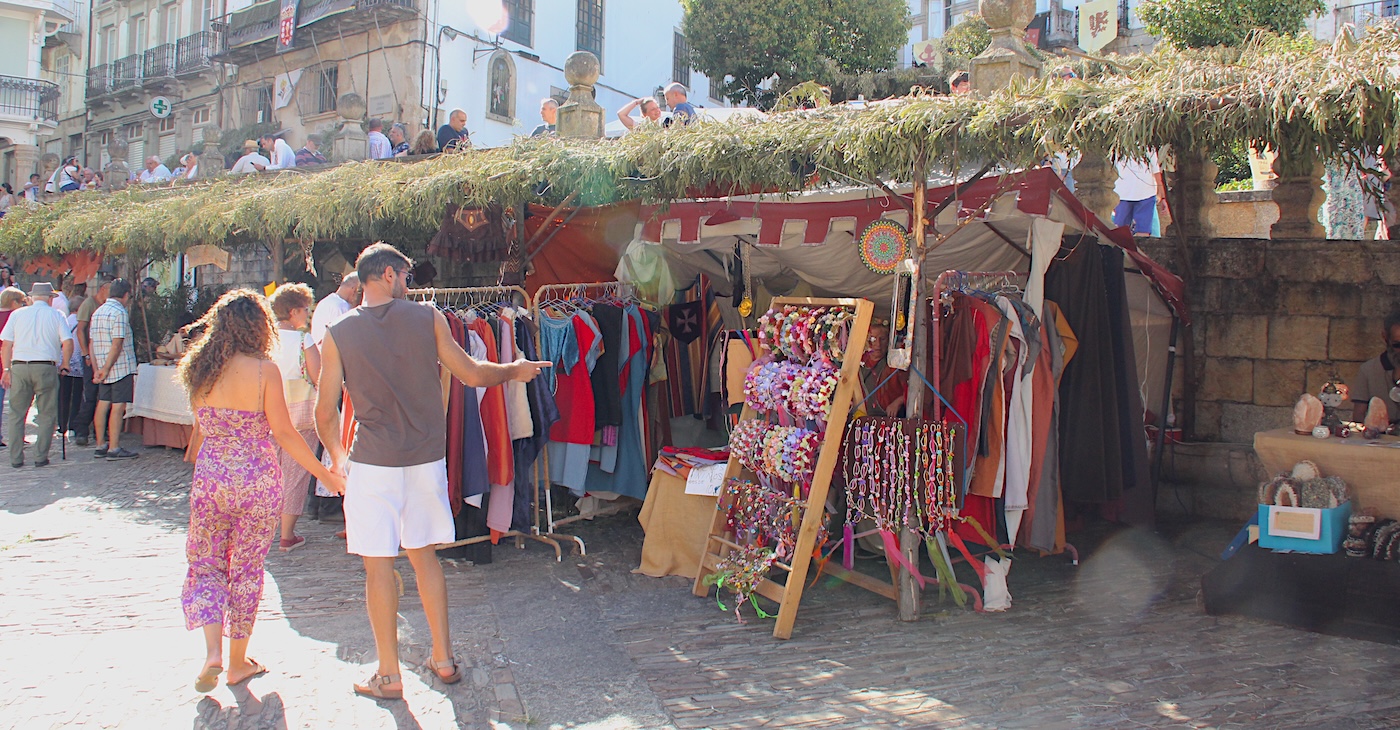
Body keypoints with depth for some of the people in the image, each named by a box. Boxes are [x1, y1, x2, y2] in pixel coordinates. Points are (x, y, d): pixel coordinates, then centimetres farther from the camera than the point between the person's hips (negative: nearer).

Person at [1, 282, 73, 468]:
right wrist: (64, 365, 9)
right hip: (46, 368, -2)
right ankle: (41, 457, 4)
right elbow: (68, 343, -4)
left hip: (19, 367, 2)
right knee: (47, 415, 7)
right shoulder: (55, 315, 5)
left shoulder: (17, 314, 9)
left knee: (16, 414, 9)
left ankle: (16, 458, 8)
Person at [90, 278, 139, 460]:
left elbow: (92, 344, 13)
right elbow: (117, 345, -19)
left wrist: (97, 369, 12)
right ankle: (114, 448, -7)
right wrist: (106, 369, -13)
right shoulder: (120, 312, -12)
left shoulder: (97, 312, 13)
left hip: (104, 369, 8)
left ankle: (101, 446, 15)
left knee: (103, 404, 10)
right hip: (121, 367, -8)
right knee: (118, 407, -6)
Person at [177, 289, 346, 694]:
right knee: (247, 569, 10)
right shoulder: (264, 370, -11)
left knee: (205, 564, 14)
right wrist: (324, 473, -5)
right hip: (257, 481, -3)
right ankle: (238, 662, 21)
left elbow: (200, 429, 10)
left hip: (210, 478, 3)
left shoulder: (202, 370, 1)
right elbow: (283, 433, -12)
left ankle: (213, 652, -3)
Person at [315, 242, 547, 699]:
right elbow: (471, 375, 2)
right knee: (424, 555, 17)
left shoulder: (339, 334, -4)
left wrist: (337, 456, 17)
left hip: (372, 463, -2)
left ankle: (389, 676, 13)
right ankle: (444, 659, 24)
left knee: (378, 564, 5)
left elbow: (325, 412, 0)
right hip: (427, 458, 3)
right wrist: (514, 370, 20)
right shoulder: (427, 318, -2)